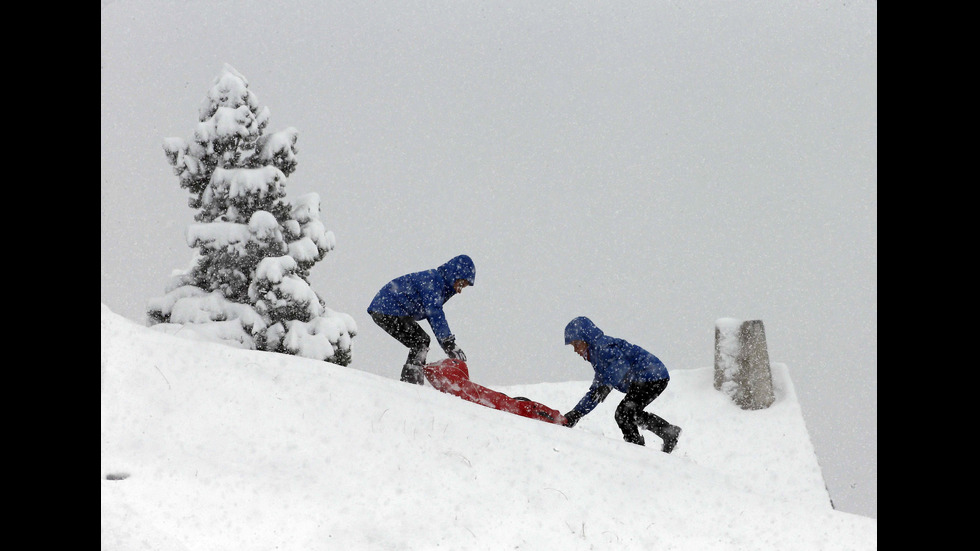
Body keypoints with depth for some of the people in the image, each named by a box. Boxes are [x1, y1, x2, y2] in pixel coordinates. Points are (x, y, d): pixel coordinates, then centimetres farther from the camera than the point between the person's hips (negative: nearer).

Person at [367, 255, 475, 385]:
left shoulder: (439, 283, 15)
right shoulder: (433, 280, -17)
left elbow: (433, 315, 20)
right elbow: (435, 313, -27)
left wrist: (449, 345, 12)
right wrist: (450, 343, -30)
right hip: (388, 311, -10)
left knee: (422, 341, 10)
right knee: (421, 341, -14)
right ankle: (411, 380, -20)